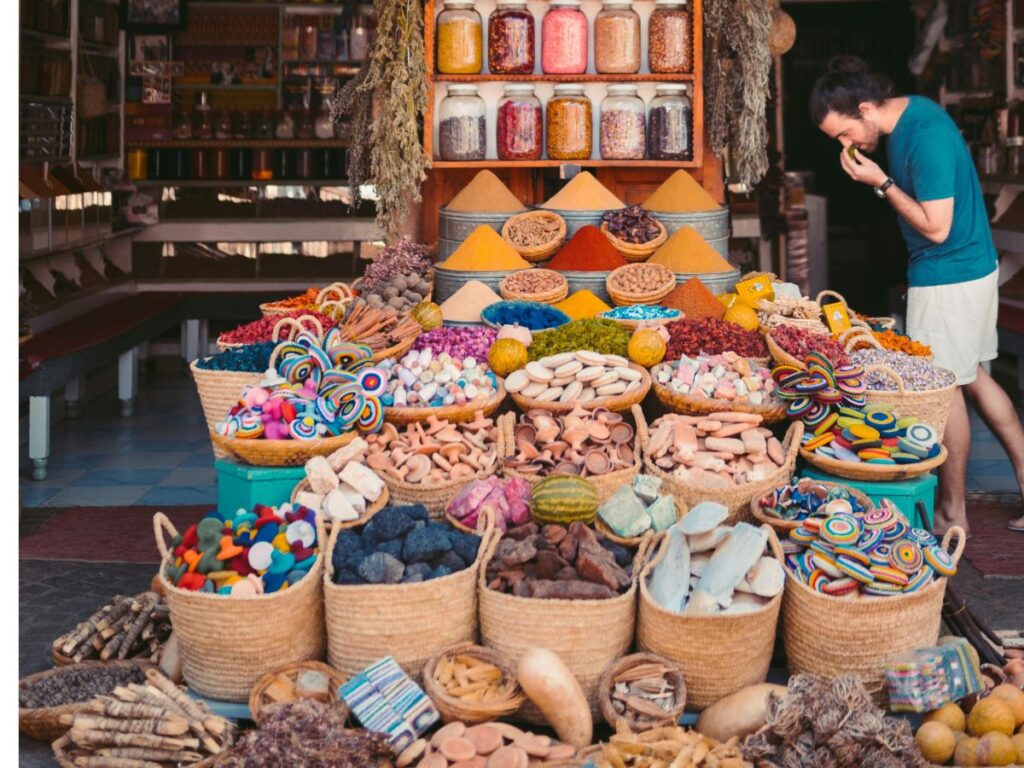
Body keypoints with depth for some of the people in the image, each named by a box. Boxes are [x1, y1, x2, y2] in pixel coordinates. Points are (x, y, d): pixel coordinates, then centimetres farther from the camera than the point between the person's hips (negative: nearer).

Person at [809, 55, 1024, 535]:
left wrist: (881, 183, -21)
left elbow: (936, 227, -24)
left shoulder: (926, 137, -27)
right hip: (972, 267, 10)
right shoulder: (912, 111, 4)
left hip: (949, 278, -10)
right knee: (973, 378, 17)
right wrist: (884, 180, 1)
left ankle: (952, 515, 12)